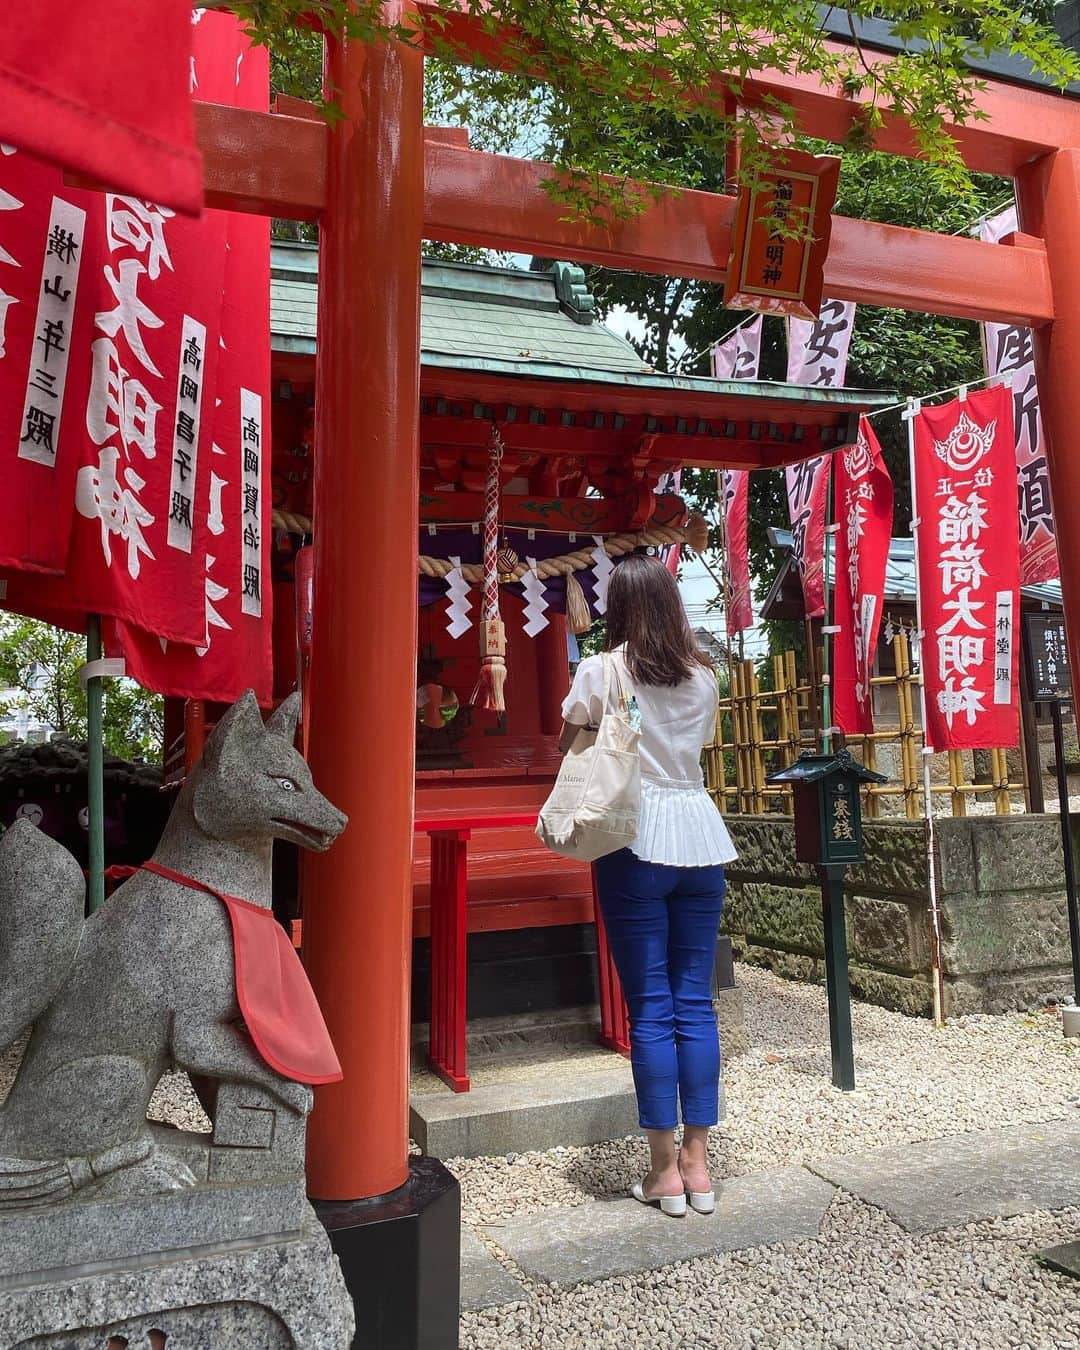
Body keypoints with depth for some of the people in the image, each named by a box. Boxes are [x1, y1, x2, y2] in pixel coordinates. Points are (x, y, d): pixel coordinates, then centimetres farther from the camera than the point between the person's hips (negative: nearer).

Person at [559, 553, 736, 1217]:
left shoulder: (601, 671, -5)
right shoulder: (704, 676, 7)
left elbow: (568, 743, 6)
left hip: (637, 839, -4)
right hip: (700, 834, 4)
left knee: (650, 1007, 3)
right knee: (695, 1001, 9)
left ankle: (666, 1170, 12)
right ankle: (698, 1163, 18)